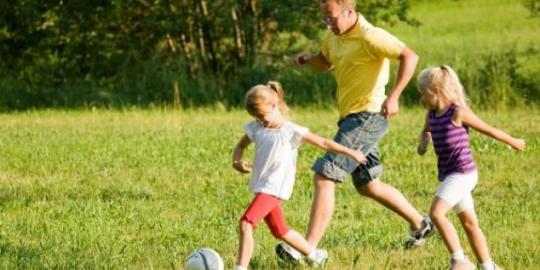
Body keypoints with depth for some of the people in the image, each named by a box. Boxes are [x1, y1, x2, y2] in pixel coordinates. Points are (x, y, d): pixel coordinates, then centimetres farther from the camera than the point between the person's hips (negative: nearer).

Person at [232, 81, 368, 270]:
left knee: (246, 224, -21)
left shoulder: (291, 132, -9)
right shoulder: (256, 129, 7)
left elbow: (323, 143, -4)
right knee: (280, 231, 18)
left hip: (274, 189, -7)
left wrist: (351, 153, -2)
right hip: (260, 188, 7)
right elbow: (241, 145, 20)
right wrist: (236, 161, -3)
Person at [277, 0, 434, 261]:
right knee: (368, 185, 22)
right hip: (350, 118, 10)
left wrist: (393, 97, -33)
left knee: (324, 178, -16)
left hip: (367, 117, -10)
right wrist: (308, 58, 3)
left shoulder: (370, 36, -19)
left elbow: (409, 57, -25)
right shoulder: (334, 36, 9)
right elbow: (325, 62, 27)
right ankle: (420, 224, 37)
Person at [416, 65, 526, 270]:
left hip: (462, 173, -8)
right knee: (469, 223, 14)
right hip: (450, 175, 8)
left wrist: (513, 142, 9)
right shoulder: (431, 114, 8)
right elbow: (426, 131, 32)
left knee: (436, 213, -21)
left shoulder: (458, 113, -14)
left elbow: (489, 130, -2)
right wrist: (423, 143, 9)